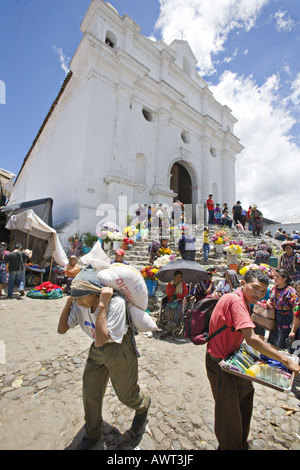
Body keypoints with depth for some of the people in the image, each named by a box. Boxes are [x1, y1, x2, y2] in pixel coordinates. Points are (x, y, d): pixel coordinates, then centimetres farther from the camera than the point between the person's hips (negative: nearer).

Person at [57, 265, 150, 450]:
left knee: (126, 393, 14)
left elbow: (101, 339, -40)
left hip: (119, 349, -5)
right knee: (90, 393, 17)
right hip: (97, 350, 6)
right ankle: (93, 434, 46)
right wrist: (69, 300, -20)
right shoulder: (79, 304, -16)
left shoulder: (116, 303, -37)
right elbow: (62, 329, -11)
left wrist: (102, 305, -45)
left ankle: (143, 406, 51)